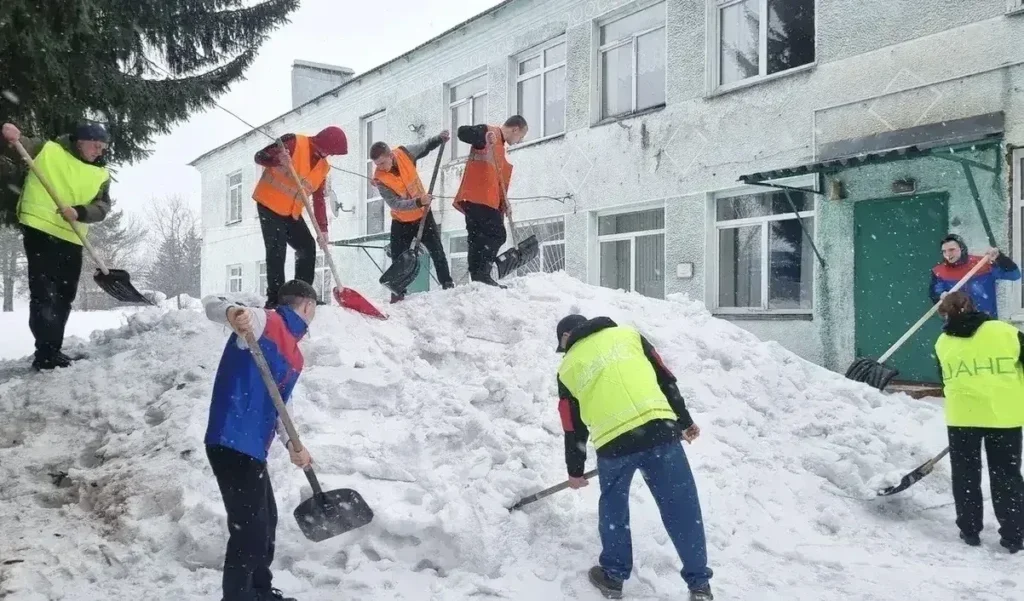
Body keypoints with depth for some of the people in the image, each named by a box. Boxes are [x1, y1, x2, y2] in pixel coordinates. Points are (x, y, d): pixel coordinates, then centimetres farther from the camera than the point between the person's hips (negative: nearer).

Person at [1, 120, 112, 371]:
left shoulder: (101, 174, 8)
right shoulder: (48, 150, -2)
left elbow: (103, 207, -2)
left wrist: (80, 212, -22)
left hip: (71, 238, 6)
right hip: (39, 229, -6)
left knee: (64, 295, 13)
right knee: (44, 293, -9)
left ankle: (51, 351, 25)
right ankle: (47, 355, -8)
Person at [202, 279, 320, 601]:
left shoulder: (295, 357, 17)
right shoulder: (265, 322, -9)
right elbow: (211, 304, -21)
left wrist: (291, 444, 8)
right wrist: (233, 312, -44)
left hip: (253, 449, 10)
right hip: (232, 445, -10)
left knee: (266, 523, 23)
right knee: (249, 530, -7)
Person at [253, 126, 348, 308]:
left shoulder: (323, 166, 7)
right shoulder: (293, 143, -15)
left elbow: (319, 198, 8)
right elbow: (260, 157, -19)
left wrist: (322, 228, 1)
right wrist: (280, 161, -40)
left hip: (292, 211, 8)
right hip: (269, 204, -8)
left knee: (308, 247, 6)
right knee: (277, 251, -14)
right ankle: (275, 300, -11)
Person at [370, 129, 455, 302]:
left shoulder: (405, 153, -17)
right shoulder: (380, 179, -24)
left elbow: (425, 147, 4)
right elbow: (395, 203, -31)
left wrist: (439, 139, -12)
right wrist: (418, 202, -42)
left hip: (423, 214, 2)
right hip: (401, 222, -2)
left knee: (437, 252, 6)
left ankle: (448, 284, 17)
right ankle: (397, 295, 11)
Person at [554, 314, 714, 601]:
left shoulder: (568, 367, 17)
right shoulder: (628, 335, 19)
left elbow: (573, 428, 21)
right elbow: (666, 380, 15)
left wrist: (575, 471, 33)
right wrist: (685, 421, 24)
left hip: (613, 443, 0)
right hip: (658, 429, 1)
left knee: (613, 505, 24)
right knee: (681, 507, 10)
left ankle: (613, 576, 31)